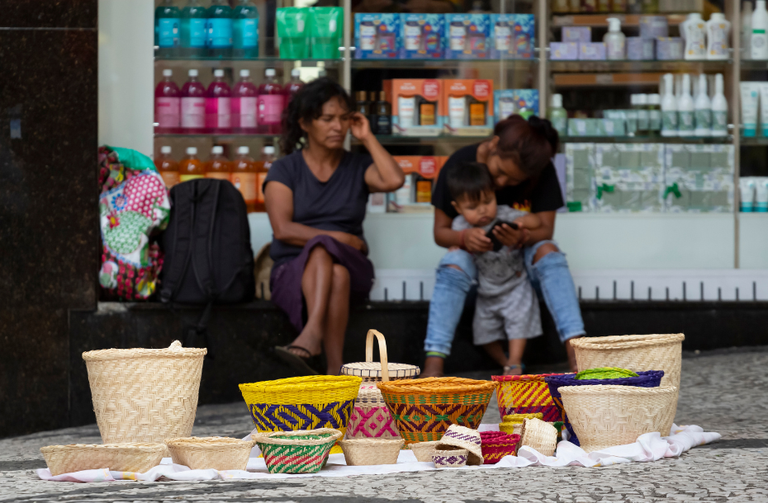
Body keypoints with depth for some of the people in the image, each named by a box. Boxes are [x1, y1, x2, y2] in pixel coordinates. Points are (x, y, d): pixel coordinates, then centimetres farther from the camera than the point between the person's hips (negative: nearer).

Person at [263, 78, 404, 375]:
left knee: (323, 249, -35)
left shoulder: (357, 167, 15)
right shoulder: (285, 170, 9)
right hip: (293, 271, -1)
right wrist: (342, 239, -9)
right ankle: (335, 368, -51)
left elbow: (394, 180, -8)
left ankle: (311, 335, -53)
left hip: (351, 267, 1)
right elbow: (283, 230, -5)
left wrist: (367, 138, 3)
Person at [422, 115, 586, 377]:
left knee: (548, 252, -31)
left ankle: (576, 354, -42)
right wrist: (464, 238, -34)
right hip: (475, 252, -1)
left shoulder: (542, 172, -13)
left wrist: (523, 237, -37)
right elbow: (440, 231, -10)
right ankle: (433, 368, -45)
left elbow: (545, 229, -13)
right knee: (453, 265, -34)